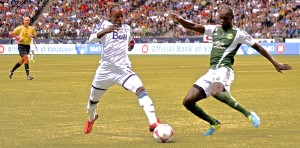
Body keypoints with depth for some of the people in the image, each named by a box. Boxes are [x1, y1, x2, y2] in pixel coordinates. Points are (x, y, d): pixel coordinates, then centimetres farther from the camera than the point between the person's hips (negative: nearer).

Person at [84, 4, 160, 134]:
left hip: (123, 70, 1)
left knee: (141, 89, -25)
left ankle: (153, 123, -34)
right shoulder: (104, 25, -2)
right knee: (93, 99, 17)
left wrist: (130, 46, 12)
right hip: (105, 70, -1)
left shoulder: (127, 28, 10)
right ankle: (91, 118, 52)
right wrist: (105, 31, -34)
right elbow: (91, 40, -21)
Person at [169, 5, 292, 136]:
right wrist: (180, 20, -9)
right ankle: (214, 123, 17)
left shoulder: (238, 34, 3)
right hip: (211, 72, 7)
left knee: (216, 92, -40)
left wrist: (276, 64, 7)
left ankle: (248, 114, -28)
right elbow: (192, 27, 11)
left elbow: (258, 47, 8)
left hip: (224, 70, -6)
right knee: (187, 101, -1)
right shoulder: (214, 30, 18)